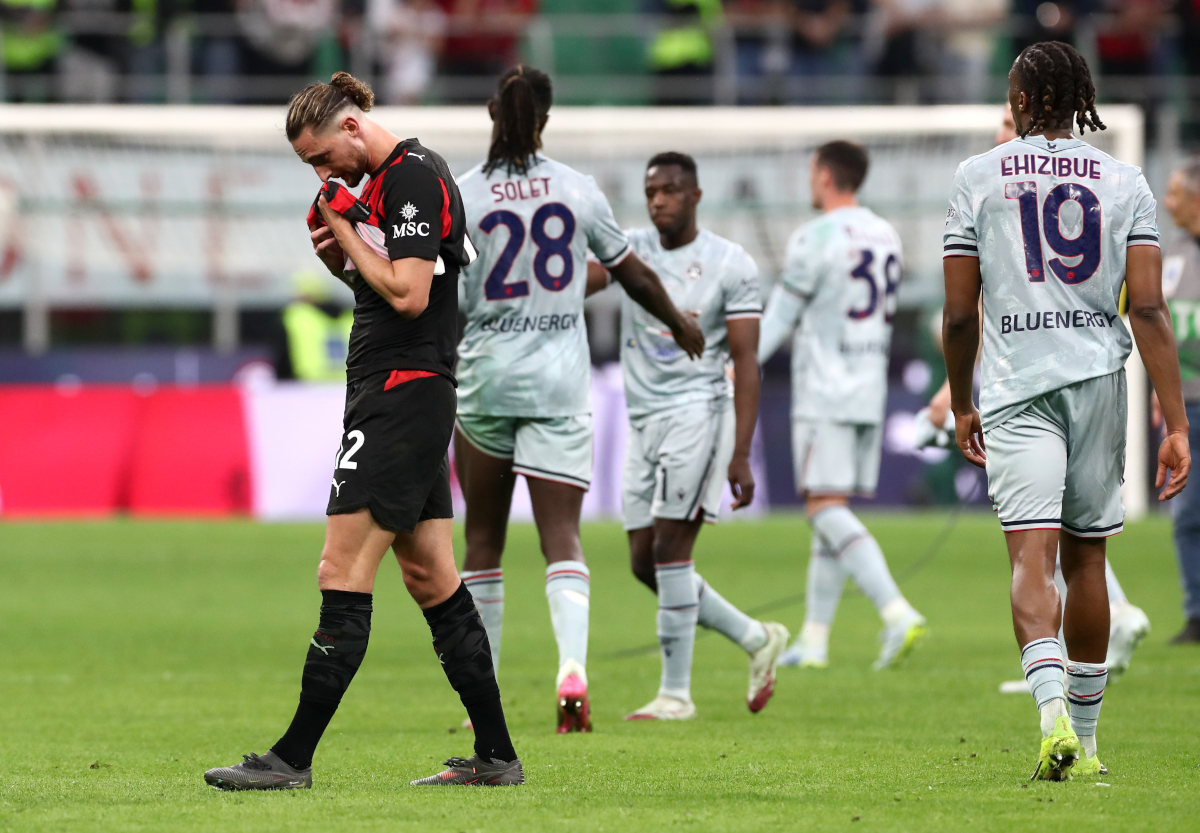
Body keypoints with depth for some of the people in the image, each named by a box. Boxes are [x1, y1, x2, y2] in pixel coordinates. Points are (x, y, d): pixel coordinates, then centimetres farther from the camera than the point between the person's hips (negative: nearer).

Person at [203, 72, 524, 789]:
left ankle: (294, 757, -10)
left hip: (402, 398, -11)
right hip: (402, 400, 11)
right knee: (433, 581, 10)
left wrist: (346, 227, -11)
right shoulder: (387, 180, 17)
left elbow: (409, 294, -21)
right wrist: (340, 256, 6)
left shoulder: (414, 177, -13)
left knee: (343, 575, -10)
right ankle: (496, 756, 11)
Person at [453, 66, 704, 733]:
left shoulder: (463, 195, -6)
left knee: (483, 538, 12)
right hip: (561, 379, 0)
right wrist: (681, 324, 26)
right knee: (562, 535, -4)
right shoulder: (577, 189, -1)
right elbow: (633, 274, 11)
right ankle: (573, 665, -27)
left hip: (485, 378, 0)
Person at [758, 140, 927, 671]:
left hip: (823, 391, -8)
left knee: (826, 508, -11)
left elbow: (778, 319, -9)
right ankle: (813, 640, 12)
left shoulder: (815, 238, -11)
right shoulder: (885, 237, 12)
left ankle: (897, 613, -28)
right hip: (870, 391, 8)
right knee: (833, 512, 11)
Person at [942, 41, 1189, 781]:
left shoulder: (979, 179, 3)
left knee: (1032, 555, -11)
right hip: (1100, 384, 2)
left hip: (1016, 387, -2)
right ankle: (1085, 740, 23)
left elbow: (959, 314, 4)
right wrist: (1176, 424, -2)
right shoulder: (1125, 182, 6)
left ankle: (1055, 717, -33)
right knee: (1085, 557, 14)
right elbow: (1148, 310, -2)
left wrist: (961, 405, 19)